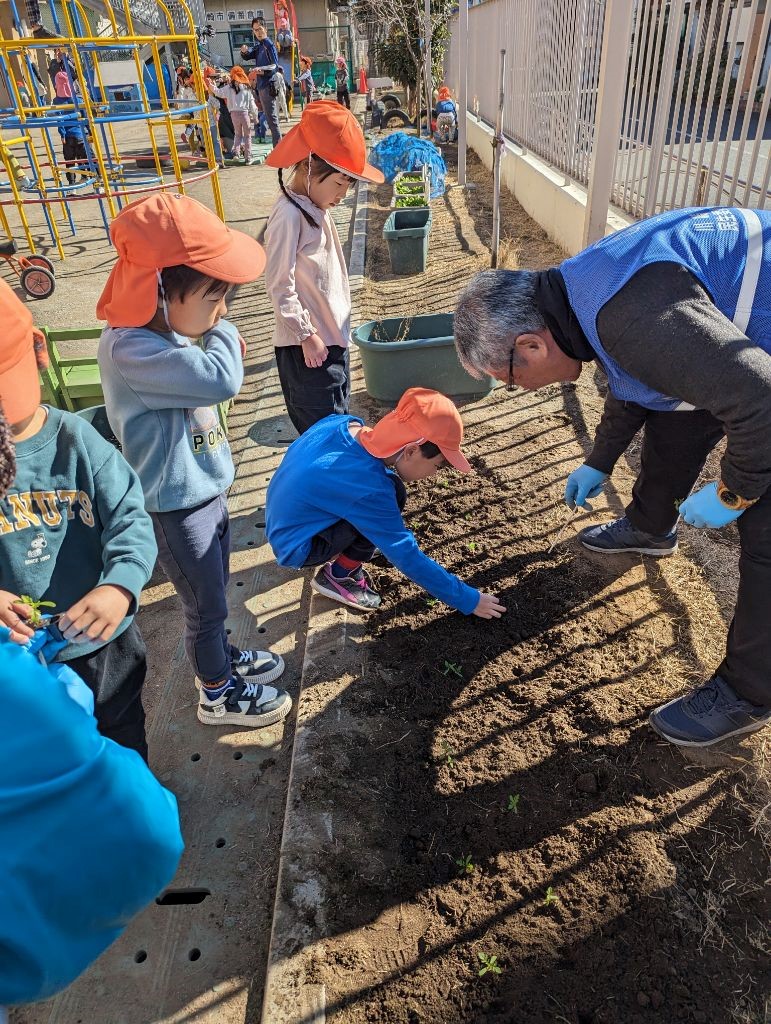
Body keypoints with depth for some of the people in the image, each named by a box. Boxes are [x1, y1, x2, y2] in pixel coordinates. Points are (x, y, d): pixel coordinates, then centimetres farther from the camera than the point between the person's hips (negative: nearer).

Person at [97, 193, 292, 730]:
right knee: (206, 604, 11)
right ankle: (219, 695, 34)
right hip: (178, 507, -9)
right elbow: (221, 379, -38)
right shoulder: (131, 351, -29)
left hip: (205, 490, 9)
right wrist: (222, 328, -22)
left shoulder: (161, 334, 2)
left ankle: (223, 657, 50)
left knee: (213, 595, 26)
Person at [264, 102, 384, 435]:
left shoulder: (316, 206, 10)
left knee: (339, 418, 19)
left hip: (331, 336, 9)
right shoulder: (289, 214, -18)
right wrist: (306, 335, -16)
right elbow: (279, 285, -20)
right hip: (307, 346, -9)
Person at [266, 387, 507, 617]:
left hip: (285, 519, 8)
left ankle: (341, 553, 13)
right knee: (393, 494, -23)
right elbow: (407, 556, -23)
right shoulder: (367, 489, -32)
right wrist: (467, 600, -13)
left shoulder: (344, 423, -12)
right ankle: (338, 577, -4)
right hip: (296, 549, -8)